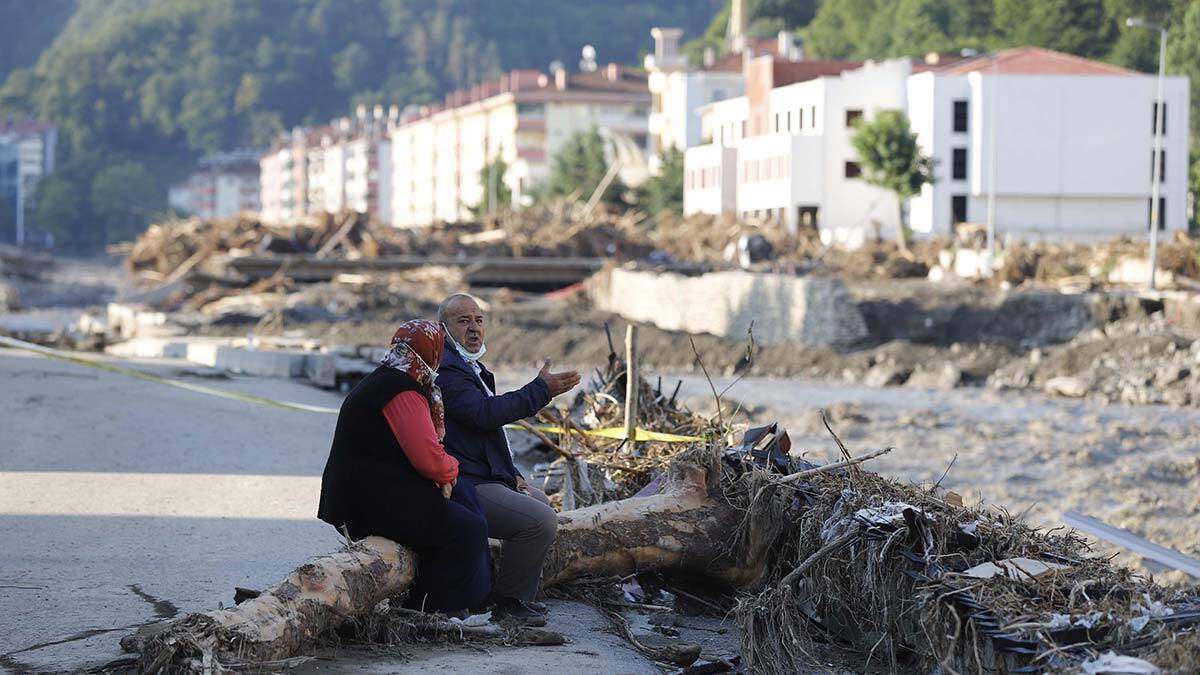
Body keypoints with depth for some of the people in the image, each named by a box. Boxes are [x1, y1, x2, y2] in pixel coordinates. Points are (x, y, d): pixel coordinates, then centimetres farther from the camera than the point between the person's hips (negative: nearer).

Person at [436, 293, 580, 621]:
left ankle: (518, 595, 27)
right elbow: (485, 413, -29)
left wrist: (511, 474, 17)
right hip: (464, 489, -12)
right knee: (541, 520, -20)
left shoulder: (470, 366, 19)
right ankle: (508, 600, -5)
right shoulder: (445, 369, -17)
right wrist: (541, 390, -23)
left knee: (541, 503, 27)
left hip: (484, 479, 12)